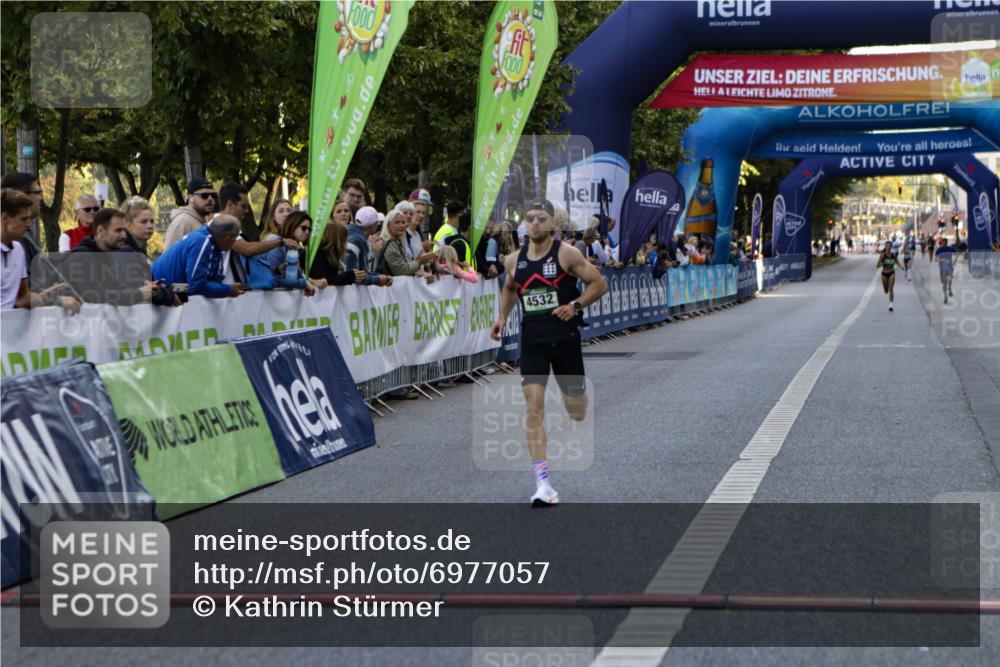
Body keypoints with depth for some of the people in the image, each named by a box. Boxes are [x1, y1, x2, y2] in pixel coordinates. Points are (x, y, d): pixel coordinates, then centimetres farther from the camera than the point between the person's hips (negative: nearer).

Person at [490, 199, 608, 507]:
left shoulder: (566, 254, -9)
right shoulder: (515, 260, 4)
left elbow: (599, 284, -5)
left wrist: (576, 305, -19)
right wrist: (503, 317, 10)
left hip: (565, 339, -2)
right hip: (532, 340, 2)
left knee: (577, 412, 9)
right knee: (534, 407, -12)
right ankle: (542, 483, -13)